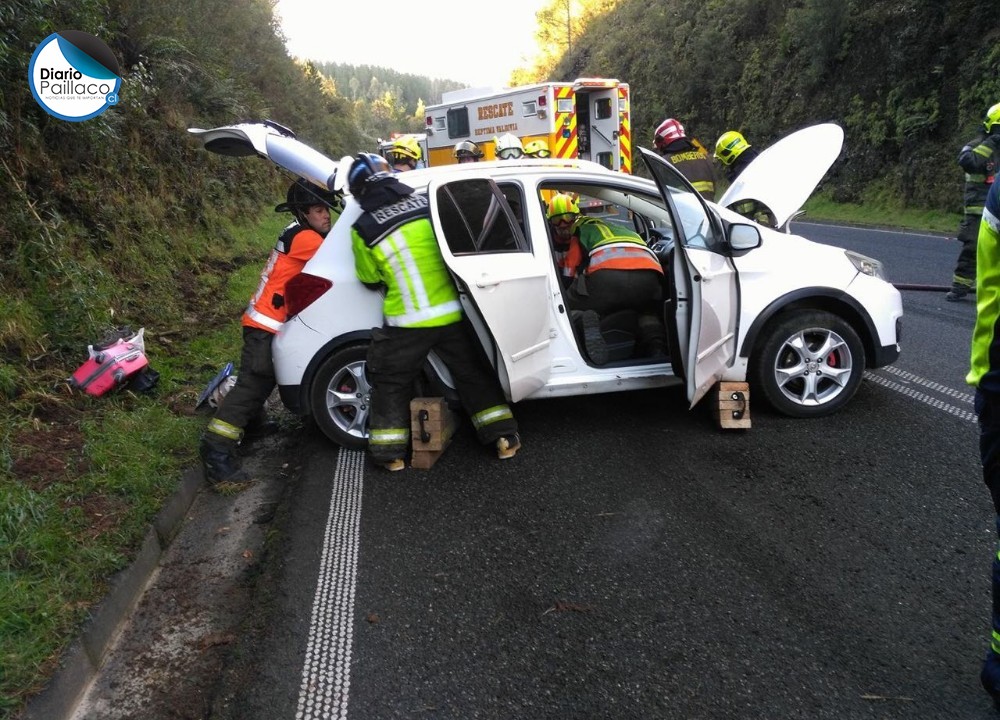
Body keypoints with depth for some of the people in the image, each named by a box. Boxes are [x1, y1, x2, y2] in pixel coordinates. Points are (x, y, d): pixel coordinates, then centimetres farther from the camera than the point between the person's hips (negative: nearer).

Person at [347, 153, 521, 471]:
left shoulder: (363, 230, -10)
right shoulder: (428, 203, -4)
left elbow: (371, 279, 3)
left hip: (407, 324, -2)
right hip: (451, 313, 3)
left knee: (390, 383, 16)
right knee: (473, 374, 17)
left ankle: (390, 453, 19)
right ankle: (504, 436, 18)